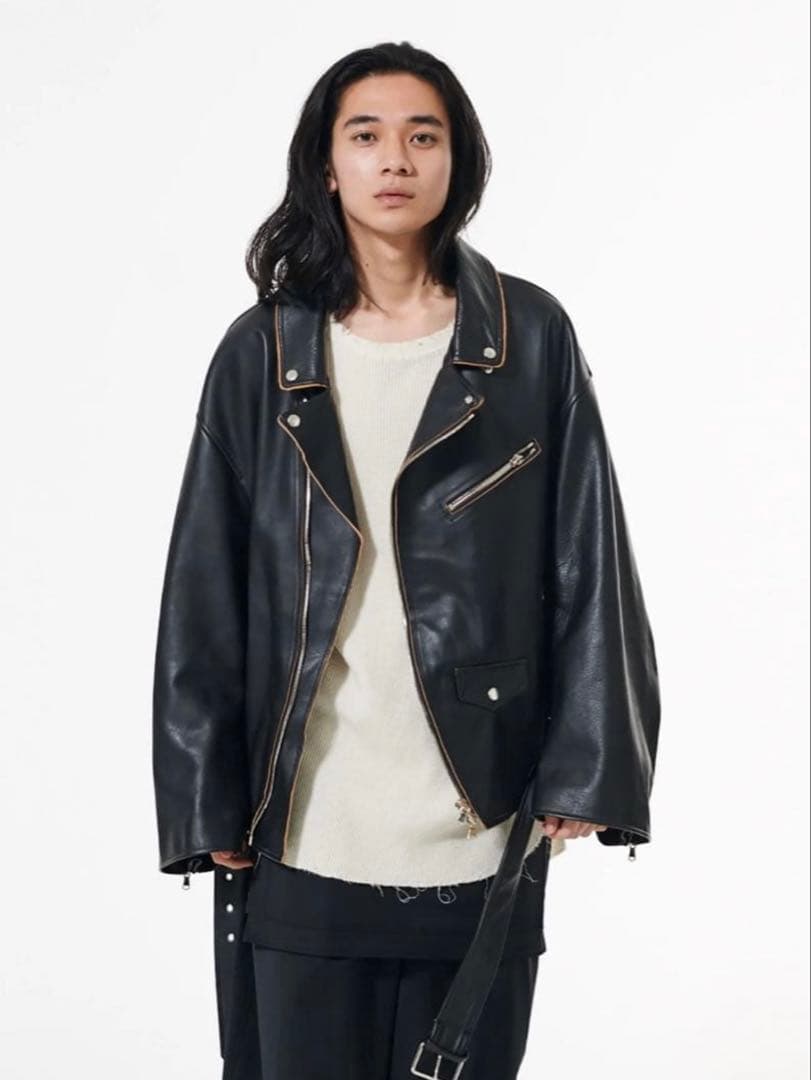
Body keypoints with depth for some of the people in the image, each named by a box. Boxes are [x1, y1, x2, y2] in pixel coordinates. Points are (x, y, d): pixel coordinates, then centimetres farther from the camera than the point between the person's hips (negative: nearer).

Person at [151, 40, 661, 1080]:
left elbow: (588, 561, 1)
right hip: (300, 836, 0)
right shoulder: (263, 352, 3)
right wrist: (206, 797, -1)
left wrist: (584, 765, -5)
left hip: (480, 828, 0)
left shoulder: (531, 338, 2)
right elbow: (206, 592, 3)